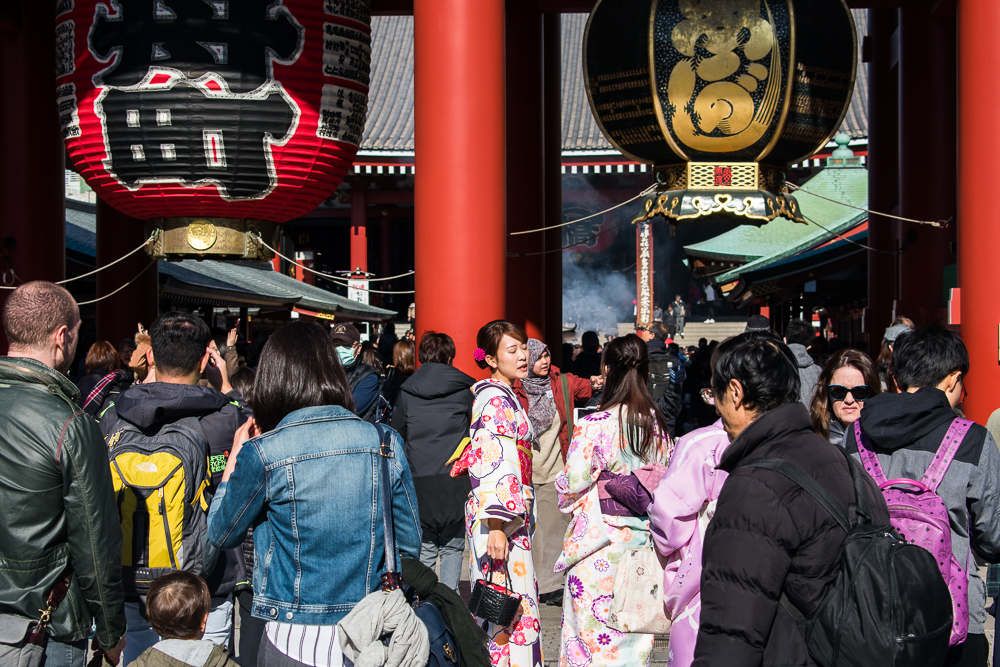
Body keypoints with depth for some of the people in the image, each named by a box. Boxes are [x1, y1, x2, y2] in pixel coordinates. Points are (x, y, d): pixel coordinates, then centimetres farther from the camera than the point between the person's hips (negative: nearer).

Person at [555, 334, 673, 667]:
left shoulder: (594, 426, -18)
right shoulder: (657, 424, 0)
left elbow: (571, 486, -13)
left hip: (599, 545, -5)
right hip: (643, 542, 5)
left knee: (590, 634, 6)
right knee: (634, 634, 15)